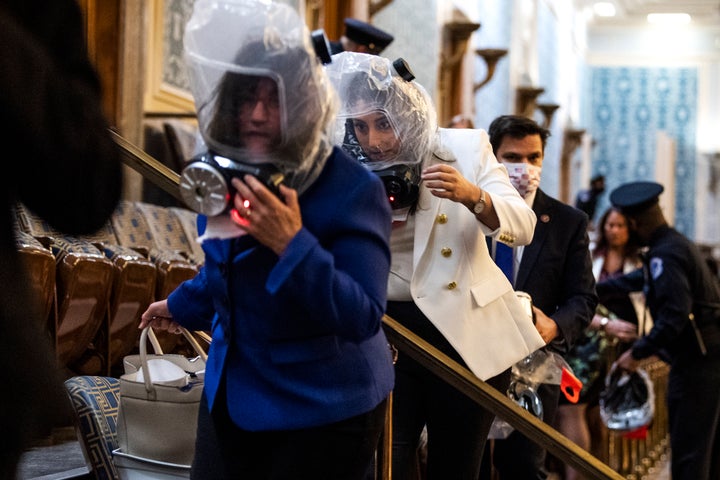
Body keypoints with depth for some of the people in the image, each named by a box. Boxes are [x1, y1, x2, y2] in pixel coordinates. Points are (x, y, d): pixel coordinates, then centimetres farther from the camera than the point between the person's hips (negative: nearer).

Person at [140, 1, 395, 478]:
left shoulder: (353, 189, -20)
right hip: (232, 397, 6)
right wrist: (182, 305, 35)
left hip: (323, 410, -6)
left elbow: (362, 318, -26)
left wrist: (293, 243, -35)